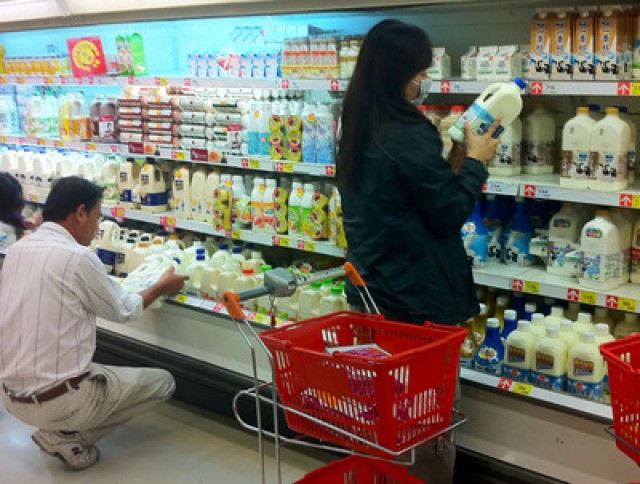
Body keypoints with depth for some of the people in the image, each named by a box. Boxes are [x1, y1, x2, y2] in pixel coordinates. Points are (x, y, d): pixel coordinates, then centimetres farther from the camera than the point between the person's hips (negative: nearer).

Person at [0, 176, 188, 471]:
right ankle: (66, 436, 2)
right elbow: (123, 311, -3)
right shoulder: (77, 257, -18)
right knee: (163, 382, 10)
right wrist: (161, 288, 14)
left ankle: (59, 430, 13)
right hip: (58, 400, -8)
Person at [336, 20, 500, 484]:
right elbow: (448, 215, -13)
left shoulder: (359, 130, 7)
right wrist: (475, 162, -1)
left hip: (370, 289, 8)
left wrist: (452, 164, 10)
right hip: (416, 296, -8)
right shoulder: (412, 135, -20)